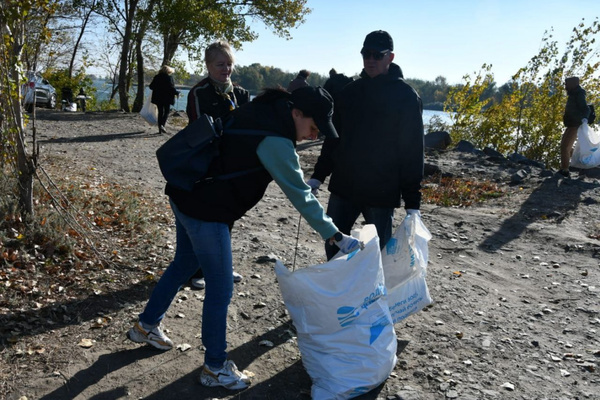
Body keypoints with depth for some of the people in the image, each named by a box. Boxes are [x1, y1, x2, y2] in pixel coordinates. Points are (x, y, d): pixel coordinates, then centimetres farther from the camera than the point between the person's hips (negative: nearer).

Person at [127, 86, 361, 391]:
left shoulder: (261, 111, 5)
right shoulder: (275, 140, -22)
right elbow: (300, 196, -19)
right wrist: (337, 237, -12)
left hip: (184, 195, 10)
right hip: (206, 212, -10)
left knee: (185, 264, 26)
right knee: (220, 288, 3)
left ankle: (146, 326, 45)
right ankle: (215, 368, 20)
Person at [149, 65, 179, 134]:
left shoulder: (156, 77, 4)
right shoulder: (169, 78, -9)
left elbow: (151, 86, 7)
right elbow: (171, 87, -14)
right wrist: (176, 92, 1)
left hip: (158, 98, 4)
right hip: (167, 98, -4)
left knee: (160, 112, 11)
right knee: (166, 112, 6)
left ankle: (160, 129, 10)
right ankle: (162, 125, -16)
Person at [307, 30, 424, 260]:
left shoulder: (406, 96, -6)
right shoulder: (350, 91, 9)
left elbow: (413, 152, -9)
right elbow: (333, 138, 14)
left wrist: (412, 202, -12)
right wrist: (318, 176, 9)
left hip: (381, 192, -5)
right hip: (343, 187, 5)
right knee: (333, 245, 13)